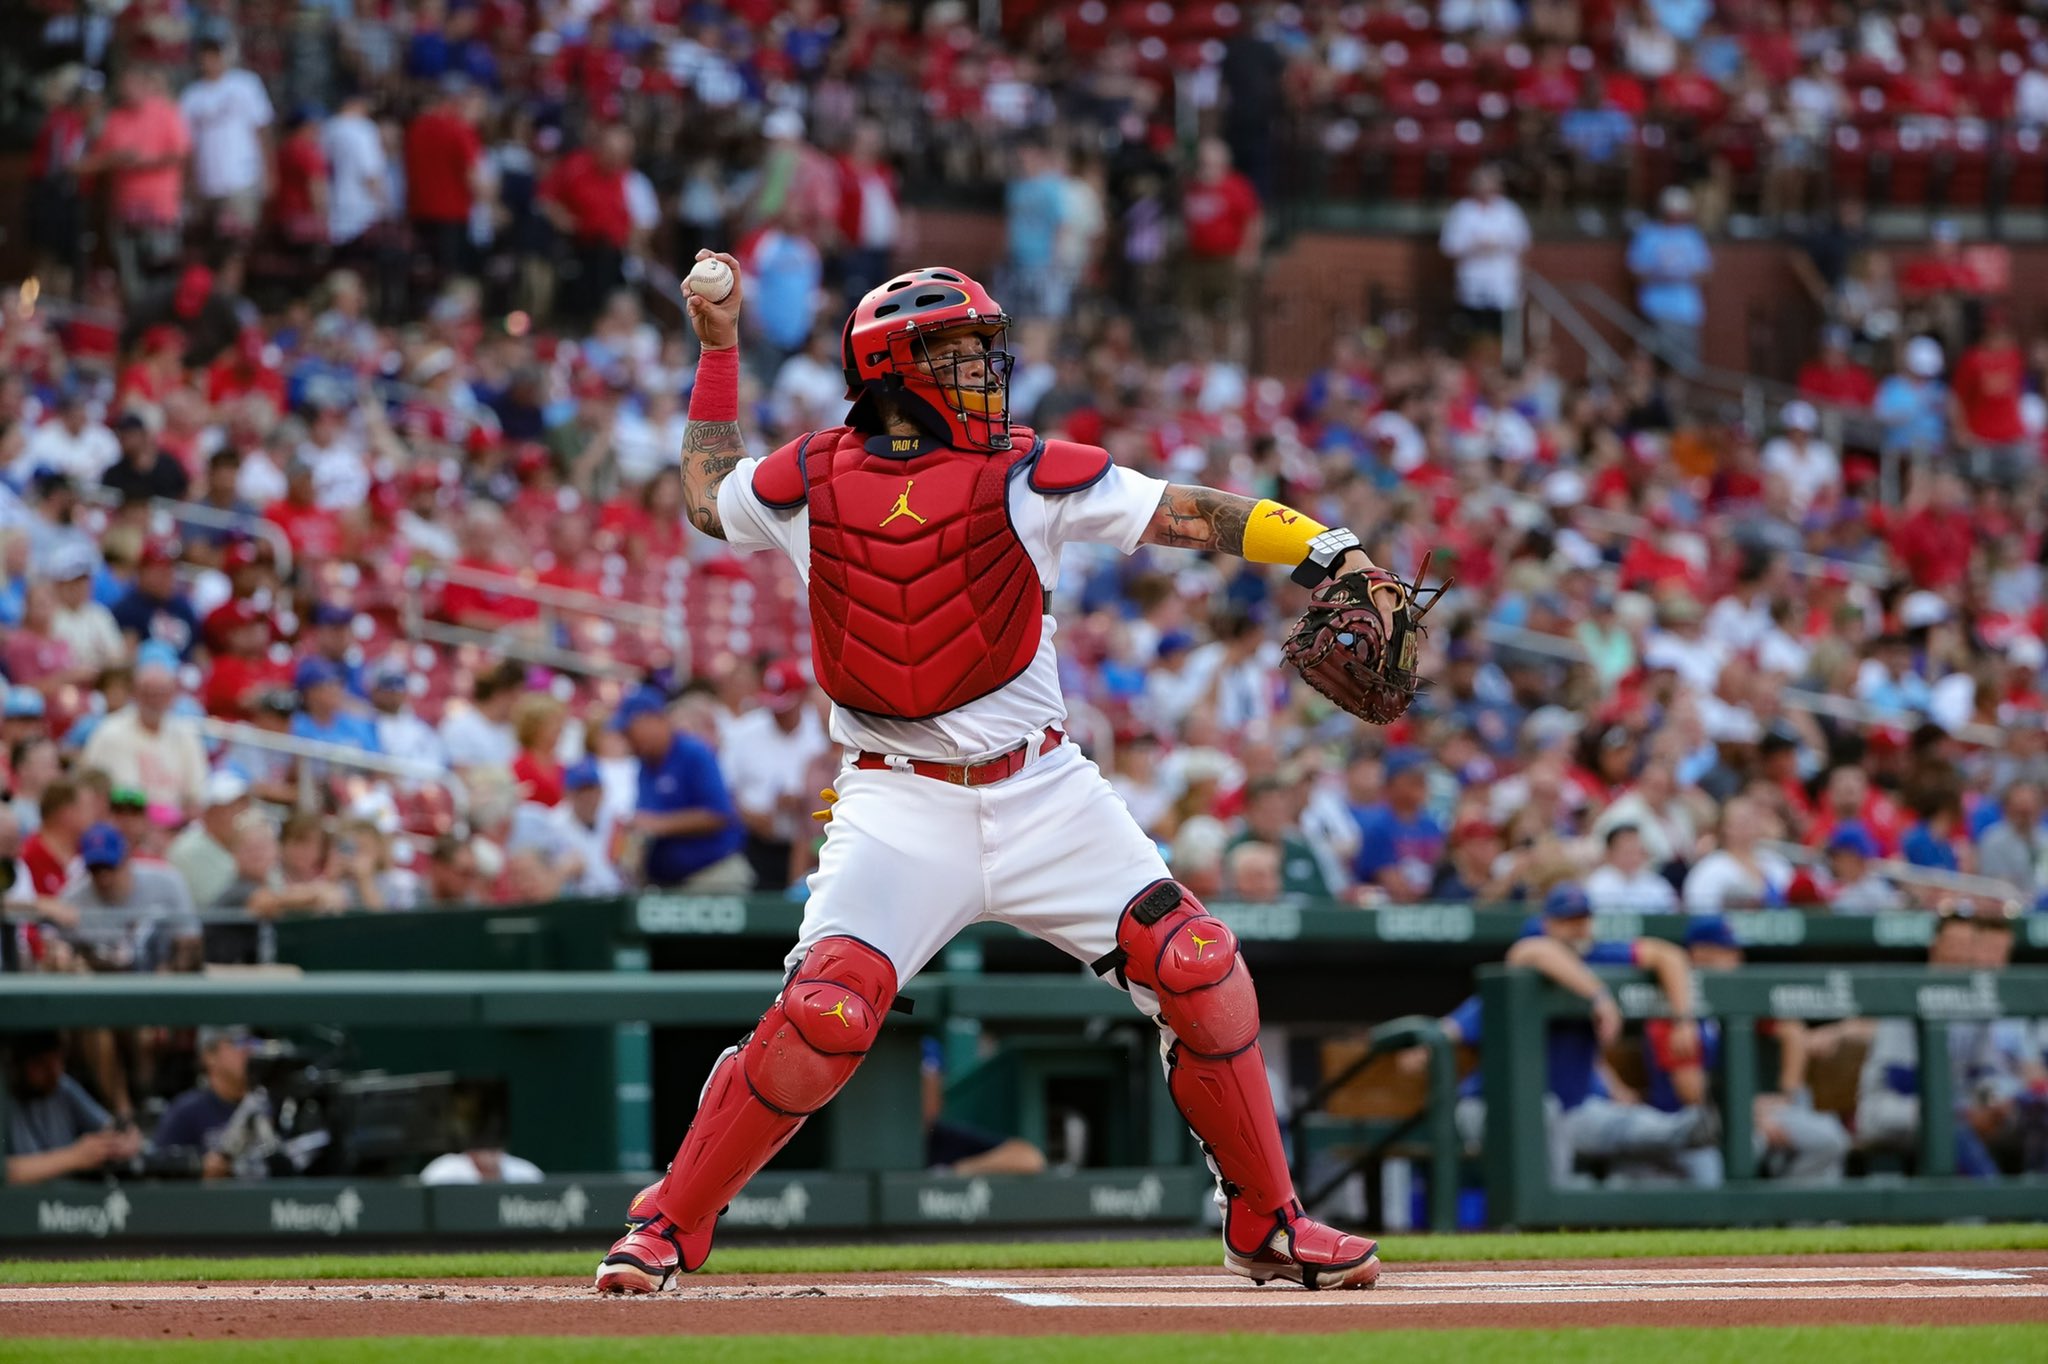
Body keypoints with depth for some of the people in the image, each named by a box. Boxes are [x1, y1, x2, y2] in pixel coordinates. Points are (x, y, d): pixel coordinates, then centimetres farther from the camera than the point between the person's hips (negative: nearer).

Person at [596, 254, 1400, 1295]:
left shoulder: (1026, 473, -1)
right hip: (898, 806, -1)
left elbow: (1186, 513, -9)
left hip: (1039, 790, 1)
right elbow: (709, 500, 24)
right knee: (825, 1013, -20)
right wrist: (718, 351, 20)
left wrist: (1331, 550, -21)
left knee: (1199, 971, -8)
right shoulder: (811, 481, 2)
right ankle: (670, 1222, -2)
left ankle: (1267, 1225, 9)